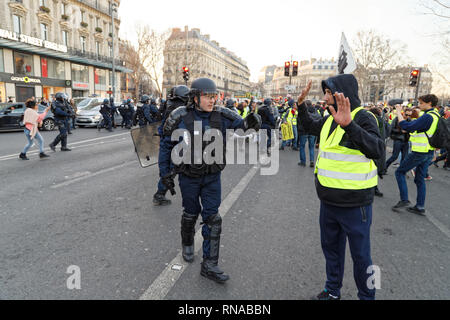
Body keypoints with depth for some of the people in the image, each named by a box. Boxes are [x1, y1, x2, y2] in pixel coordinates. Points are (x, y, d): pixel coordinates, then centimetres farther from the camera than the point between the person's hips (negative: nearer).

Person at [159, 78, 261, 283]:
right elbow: (166, 145, -3)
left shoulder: (222, 116, -9)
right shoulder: (180, 117, -13)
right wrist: (165, 173, -3)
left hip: (212, 177, 2)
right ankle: (187, 244, 47)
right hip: (188, 176, -1)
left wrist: (250, 123, -34)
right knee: (191, 213, 16)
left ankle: (209, 265, 13)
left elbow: (242, 126, -8)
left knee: (213, 218, 1)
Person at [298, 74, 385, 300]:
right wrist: (301, 105, 15)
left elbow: (377, 150, -32)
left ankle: (367, 296, 33)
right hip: (328, 200, 8)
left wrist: (349, 125, -43)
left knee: (360, 254, 10)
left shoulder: (362, 117, -16)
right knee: (331, 247, 21)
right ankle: (332, 291, 41)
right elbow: (310, 127, 27)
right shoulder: (330, 120, 6)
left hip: (355, 203, -7)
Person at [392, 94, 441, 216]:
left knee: (400, 172, 2)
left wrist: (399, 113, -18)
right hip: (429, 152, 9)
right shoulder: (436, 116, 12)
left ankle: (404, 200, 0)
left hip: (420, 152, -9)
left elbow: (407, 127, -26)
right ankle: (420, 207, 17)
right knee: (420, 179, 13)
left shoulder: (427, 117, -19)